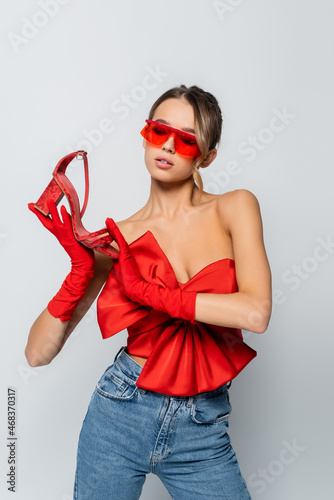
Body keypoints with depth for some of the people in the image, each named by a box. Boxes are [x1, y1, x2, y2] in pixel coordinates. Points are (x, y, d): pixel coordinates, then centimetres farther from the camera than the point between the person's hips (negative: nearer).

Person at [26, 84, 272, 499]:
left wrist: (146, 290, -19)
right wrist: (82, 269, -18)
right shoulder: (118, 238, -4)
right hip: (119, 415, 1)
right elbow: (38, 353, -4)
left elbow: (256, 313, -20)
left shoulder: (234, 208, -5)